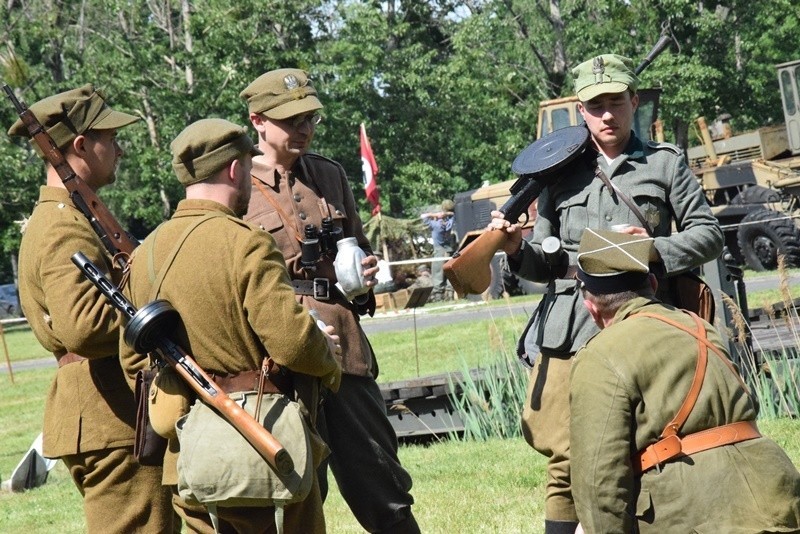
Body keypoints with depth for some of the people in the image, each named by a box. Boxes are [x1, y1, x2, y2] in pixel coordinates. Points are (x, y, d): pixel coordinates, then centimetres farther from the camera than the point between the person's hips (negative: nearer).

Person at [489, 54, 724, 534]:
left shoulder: (665, 164, 10)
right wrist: (517, 249, -5)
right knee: (567, 462, -3)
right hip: (570, 334, 1)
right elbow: (547, 264, 16)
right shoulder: (562, 173, 14)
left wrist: (655, 250, -9)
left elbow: (709, 235, 8)